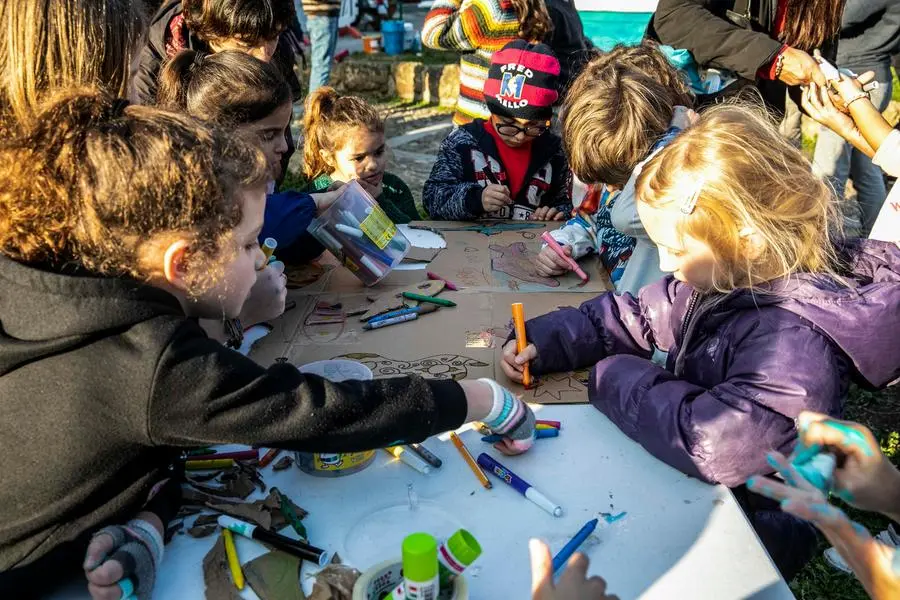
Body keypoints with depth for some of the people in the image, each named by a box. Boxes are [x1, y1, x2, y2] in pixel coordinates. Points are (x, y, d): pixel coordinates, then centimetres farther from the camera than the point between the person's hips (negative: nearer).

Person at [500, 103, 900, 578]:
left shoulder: (796, 339, -32)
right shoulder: (726, 274, -6)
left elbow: (711, 444, -41)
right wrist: (540, 343, -8)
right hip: (688, 485, 8)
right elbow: (632, 316, 5)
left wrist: (615, 376, -25)